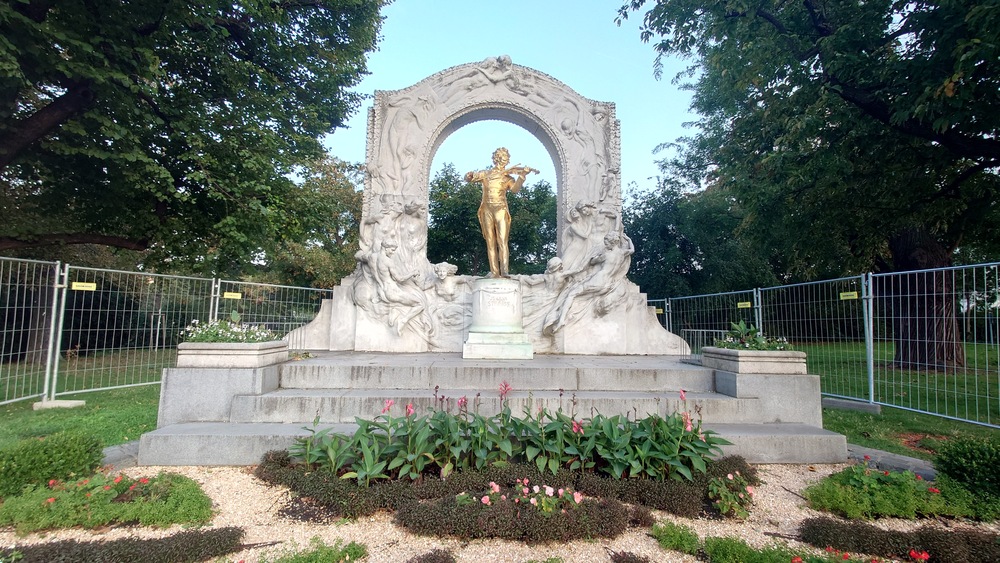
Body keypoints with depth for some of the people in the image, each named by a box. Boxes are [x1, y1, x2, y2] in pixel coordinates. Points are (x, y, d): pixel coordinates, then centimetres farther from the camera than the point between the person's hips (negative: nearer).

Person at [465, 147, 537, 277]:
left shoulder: (507, 177, 12)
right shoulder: (485, 174, 16)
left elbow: (515, 189, -8)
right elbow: (467, 177, 10)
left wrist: (522, 175, -21)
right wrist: (471, 176, -14)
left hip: (501, 210, -1)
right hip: (487, 209, 1)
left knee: (502, 241, -13)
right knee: (490, 242, -2)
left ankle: (504, 271, -21)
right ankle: (494, 272, -3)